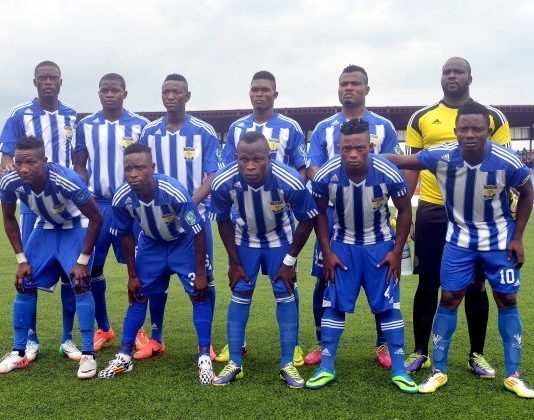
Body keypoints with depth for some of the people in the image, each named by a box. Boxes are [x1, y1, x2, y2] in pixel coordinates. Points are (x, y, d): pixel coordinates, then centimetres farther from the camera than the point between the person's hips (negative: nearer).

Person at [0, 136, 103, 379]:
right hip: (45, 227, 4)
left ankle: (87, 355, -8)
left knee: (80, 284, -17)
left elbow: (96, 218, -24)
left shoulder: (67, 181, -38)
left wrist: (82, 260, -22)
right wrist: (22, 259, -6)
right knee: (24, 284, -1)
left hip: (76, 227, -4)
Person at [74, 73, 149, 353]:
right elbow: (79, 164, 9)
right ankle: (103, 328, 20)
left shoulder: (140, 125, 0)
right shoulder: (86, 125, 6)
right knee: (92, 266, 5)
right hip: (96, 204, 2)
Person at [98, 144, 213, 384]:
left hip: (184, 242, -3)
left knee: (199, 294, -9)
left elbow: (198, 232, -24)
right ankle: (124, 356, 16)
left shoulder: (174, 192, -38)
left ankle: (204, 357, 1)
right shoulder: (122, 199, -26)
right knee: (138, 296, 4)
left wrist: (200, 272, -19)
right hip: (151, 243, 3)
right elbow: (126, 236, -7)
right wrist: (132, 275, -1)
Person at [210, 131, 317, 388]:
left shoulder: (289, 182, -36)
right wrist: (234, 262, -6)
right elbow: (223, 221, -11)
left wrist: (289, 261, -13)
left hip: (280, 239, -1)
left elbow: (307, 220, -17)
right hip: (245, 239, 1)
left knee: (285, 295, -3)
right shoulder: (223, 183, -32)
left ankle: (287, 364, 9)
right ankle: (234, 363, 11)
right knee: (240, 295, 0)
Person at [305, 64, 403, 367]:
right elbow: (314, 171, 2)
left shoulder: (384, 127, 7)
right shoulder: (324, 128, 8)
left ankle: (384, 344, 19)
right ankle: (322, 343, 19)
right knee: (325, 280, 5)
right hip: (333, 217, 1)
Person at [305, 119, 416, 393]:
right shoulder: (325, 176, -22)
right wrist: (327, 252, -7)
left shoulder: (389, 174, -24)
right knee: (334, 304, 0)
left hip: (380, 245, 0)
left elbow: (404, 210, -7)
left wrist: (397, 251, -7)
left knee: (388, 305, -1)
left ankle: (399, 370, 10)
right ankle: (326, 367, 11)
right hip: (343, 245, 1)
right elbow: (319, 213, -5)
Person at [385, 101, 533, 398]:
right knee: (449, 298, 0)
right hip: (459, 237, 0)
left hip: (499, 239, 0)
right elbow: (401, 161, -9)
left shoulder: (507, 162, -23)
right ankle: (438, 371, 13)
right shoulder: (442, 156, -22)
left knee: (507, 300, 3)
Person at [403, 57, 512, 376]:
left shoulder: (494, 118, 4)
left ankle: (477, 354, 24)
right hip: (432, 211, 0)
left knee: (476, 285, 9)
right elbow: (411, 168, 9)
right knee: (428, 284, 7)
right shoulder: (421, 118, 6)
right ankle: (420, 352, 20)